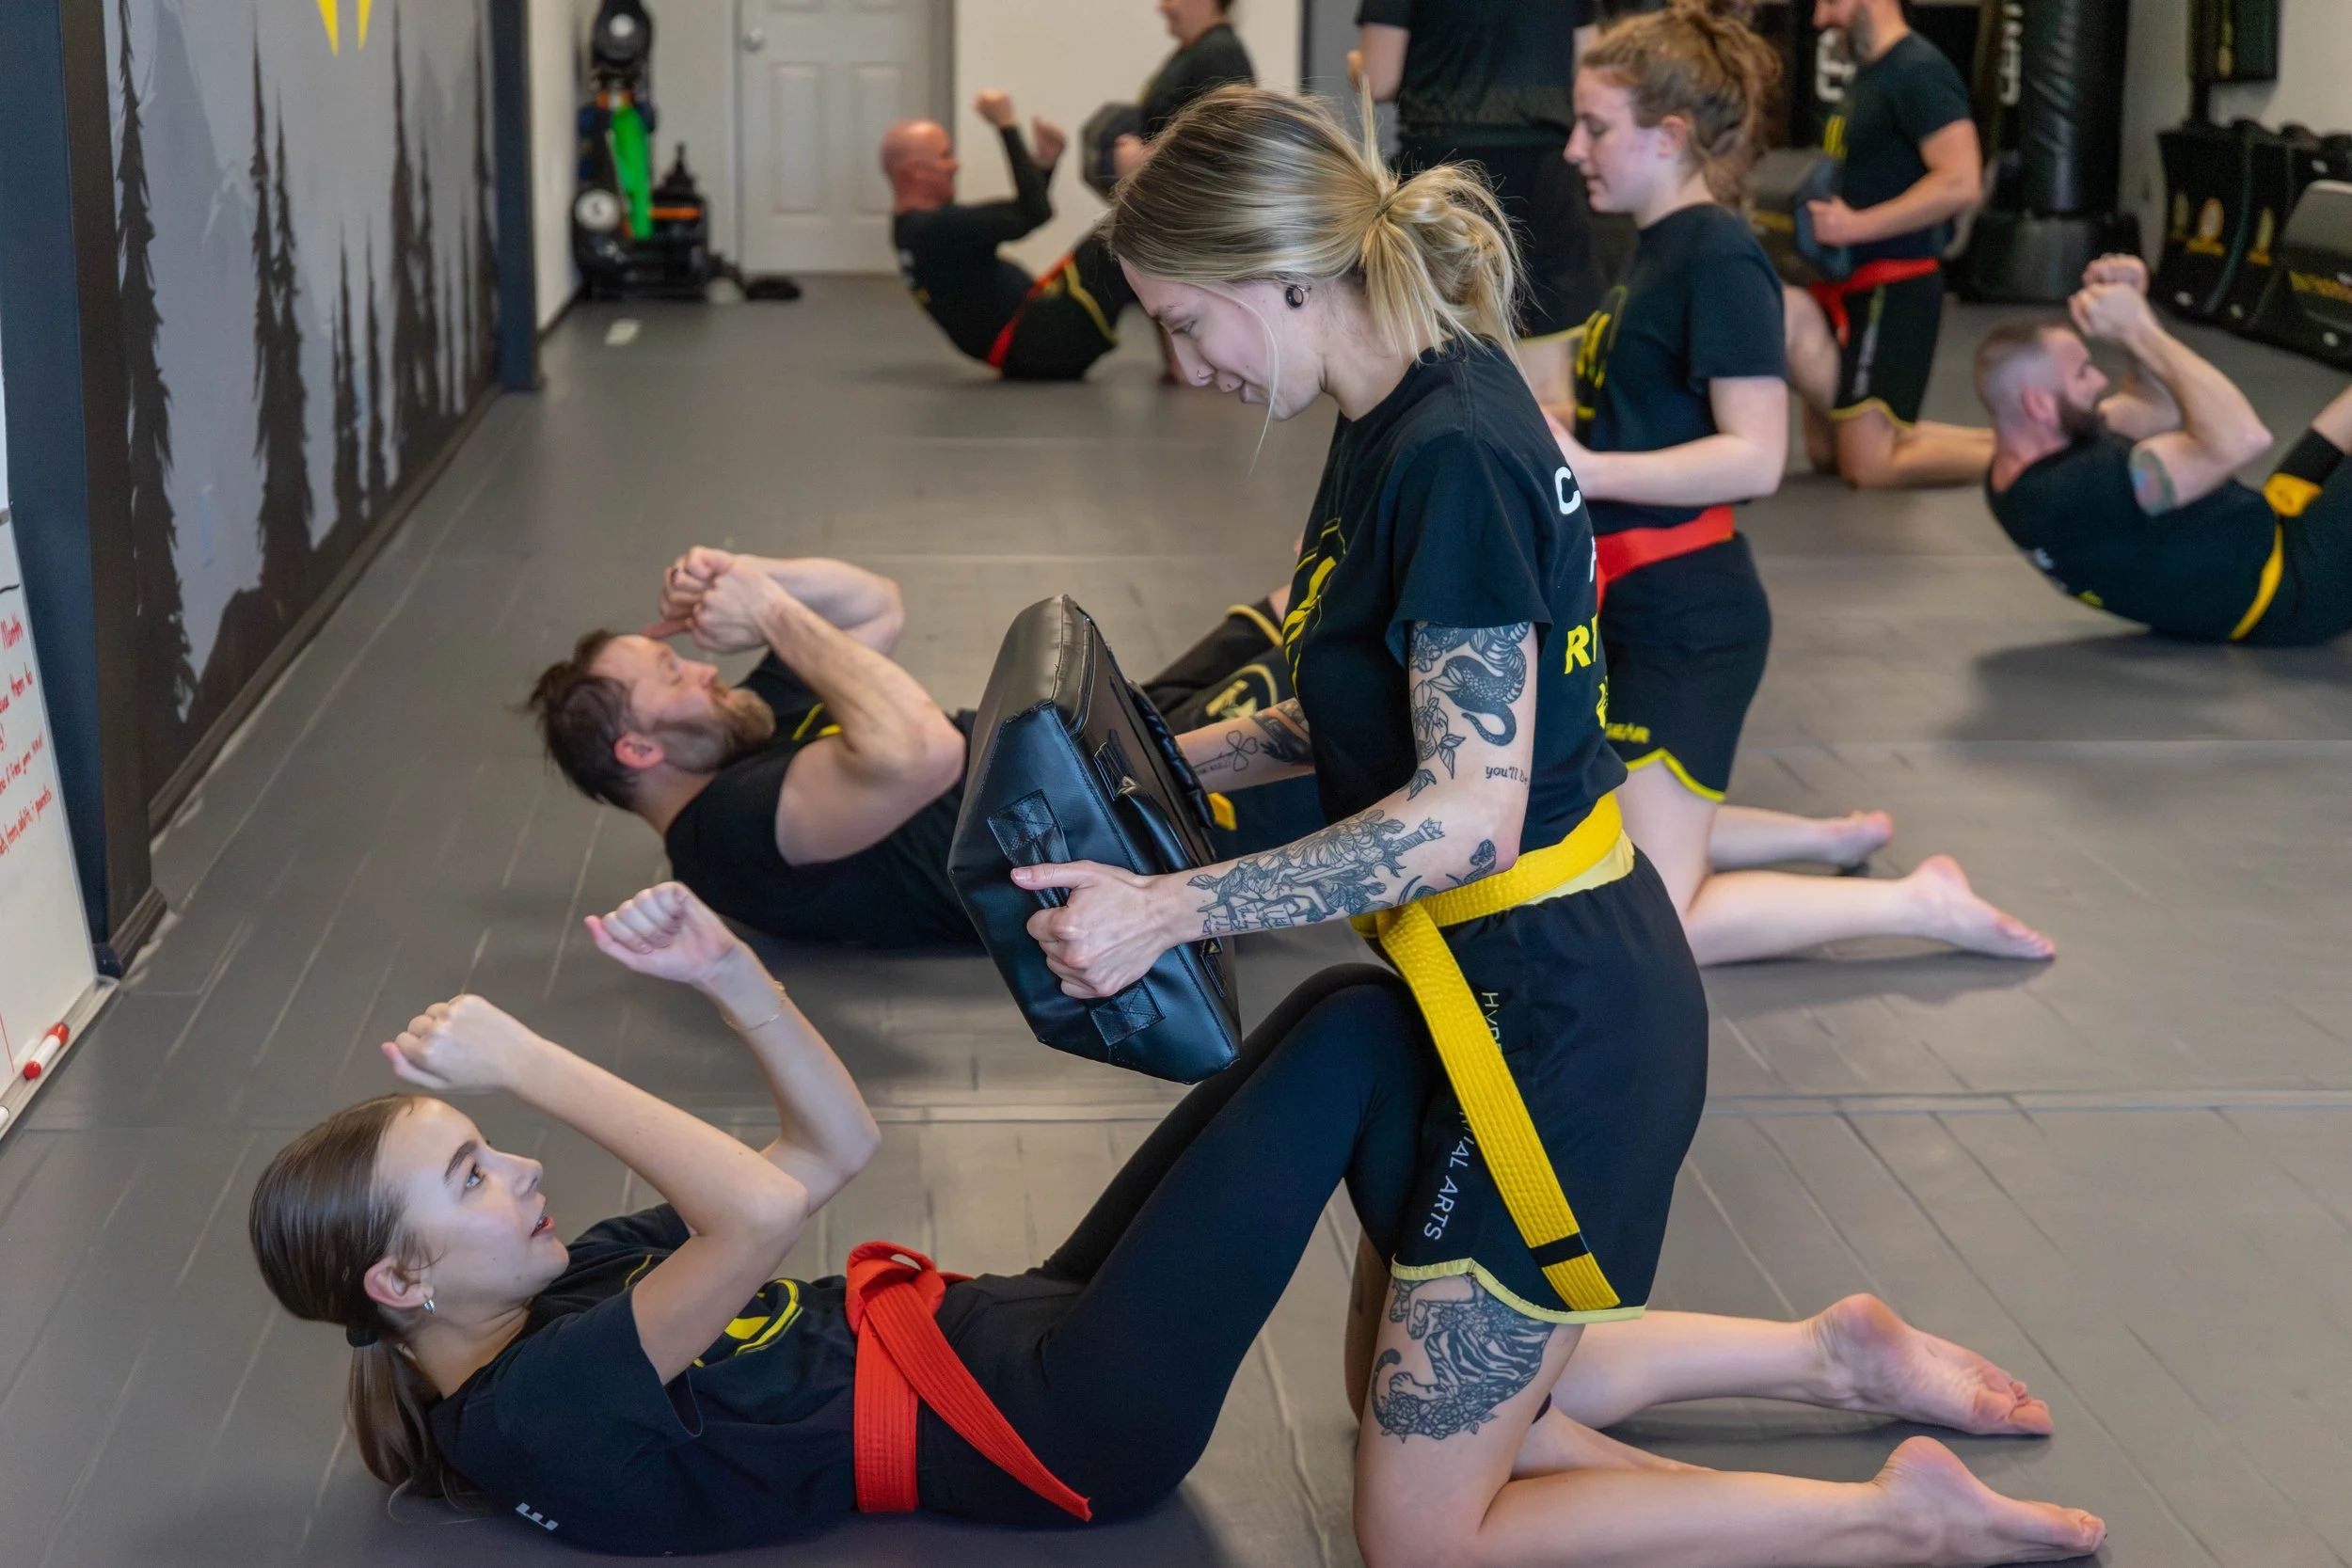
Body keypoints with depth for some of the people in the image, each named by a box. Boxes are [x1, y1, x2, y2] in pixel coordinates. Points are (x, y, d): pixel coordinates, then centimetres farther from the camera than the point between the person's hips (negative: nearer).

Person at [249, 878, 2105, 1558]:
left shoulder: (573, 1291, 11)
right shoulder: (539, 1419, -18)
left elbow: (840, 1144, 14)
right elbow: (781, 1197, -30)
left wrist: (722, 969, 0)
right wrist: (531, 1063, -23)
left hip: (1021, 1331, 9)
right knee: (1356, 1022, -10)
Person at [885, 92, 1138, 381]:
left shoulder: (914, 227, 15)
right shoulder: (937, 227, -19)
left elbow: (1021, 215, 24)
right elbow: (1033, 214, -22)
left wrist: (1046, 162, 13)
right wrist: (1007, 126, -18)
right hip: (1034, 344, -11)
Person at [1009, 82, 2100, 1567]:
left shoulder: (1448, 455, -23)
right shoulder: (1411, 416, 7)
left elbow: (1468, 809, -26)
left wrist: (1172, 910, -26)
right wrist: (1177, 759, 7)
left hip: (1554, 1022, -10)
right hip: (1536, 983, 10)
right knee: (1417, 1391, 21)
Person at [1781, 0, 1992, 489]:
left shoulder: (1918, 70, -17)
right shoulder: (1867, 72, 13)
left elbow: (1960, 183, -27)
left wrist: (1858, 225, -26)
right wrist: (1822, 214, 5)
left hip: (1893, 291, -10)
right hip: (1851, 283, 10)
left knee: (1867, 465, -9)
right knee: (1826, 450, 14)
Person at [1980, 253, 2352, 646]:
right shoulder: (2077, 491, -33)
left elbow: (2162, 409, 11)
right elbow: (2241, 439, -36)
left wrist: (2134, 304, -6)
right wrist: (2139, 330, -28)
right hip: (2299, 588, -10)